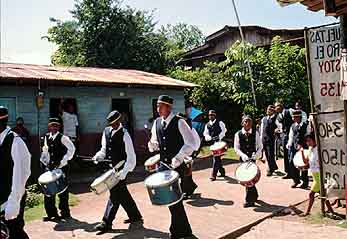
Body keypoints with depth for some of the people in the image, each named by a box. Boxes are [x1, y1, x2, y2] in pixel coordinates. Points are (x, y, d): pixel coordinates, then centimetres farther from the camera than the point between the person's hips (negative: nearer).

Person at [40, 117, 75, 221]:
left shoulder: (62, 138, -9)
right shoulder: (46, 137, 7)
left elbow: (71, 149, -14)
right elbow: (45, 151, 15)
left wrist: (62, 161, -16)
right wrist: (44, 162, 2)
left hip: (61, 167, -4)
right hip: (49, 168, 5)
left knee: (62, 191, 5)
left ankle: (65, 213, 19)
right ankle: (51, 213, 16)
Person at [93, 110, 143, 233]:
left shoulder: (124, 134, -13)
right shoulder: (106, 131, 6)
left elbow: (130, 156, -14)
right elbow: (104, 150, 16)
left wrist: (123, 173, -20)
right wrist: (97, 157, -4)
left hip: (121, 169, -7)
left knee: (115, 195, -3)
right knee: (122, 194, 16)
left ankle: (106, 222, 5)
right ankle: (135, 217, 31)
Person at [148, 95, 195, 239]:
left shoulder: (179, 122, -11)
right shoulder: (157, 123, 7)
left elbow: (190, 144, -15)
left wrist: (177, 159, -22)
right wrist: (152, 145, -7)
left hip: (177, 166, -6)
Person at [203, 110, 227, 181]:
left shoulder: (219, 123, 2)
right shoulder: (207, 125, 12)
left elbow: (224, 130, -5)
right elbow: (206, 134, 4)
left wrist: (219, 137, -18)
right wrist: (210, 138, -16)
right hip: (212, 143, 5)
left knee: (216, 158, -11)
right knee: (217, 158, 13)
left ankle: (213, 175, -9)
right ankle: (222, 172, 28)